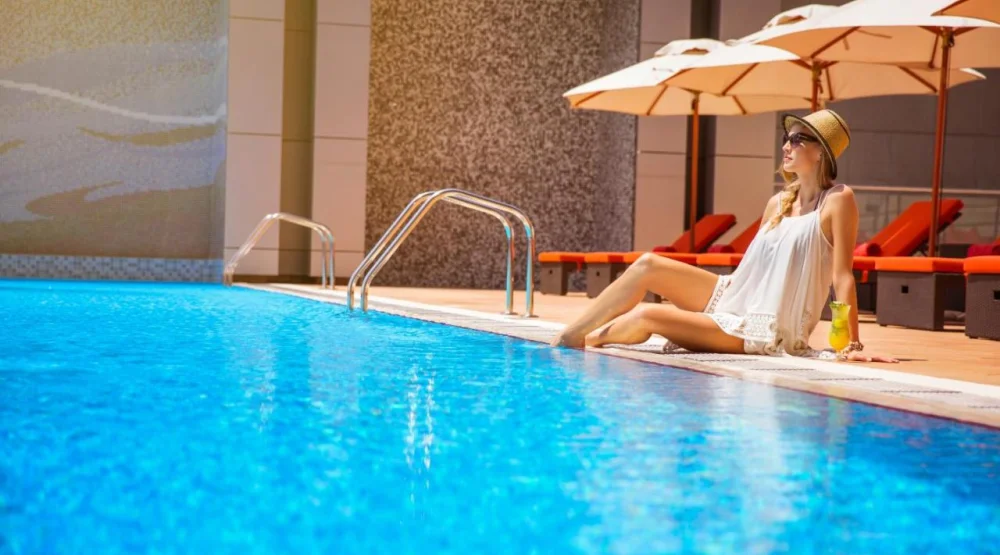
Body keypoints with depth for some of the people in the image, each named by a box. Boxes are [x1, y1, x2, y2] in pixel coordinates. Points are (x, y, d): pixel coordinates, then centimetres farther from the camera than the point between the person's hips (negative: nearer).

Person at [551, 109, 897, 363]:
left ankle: (589, 340, 10)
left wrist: (853, 346, -21)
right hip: (733, 298, 8)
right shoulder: (778, 203, 10)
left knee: (647, 316, -21)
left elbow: (842, 276, -16)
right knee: (648, 266, -4)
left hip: (766, 332, -8)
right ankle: (565, 339, 3)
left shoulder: (838, 200, -12)